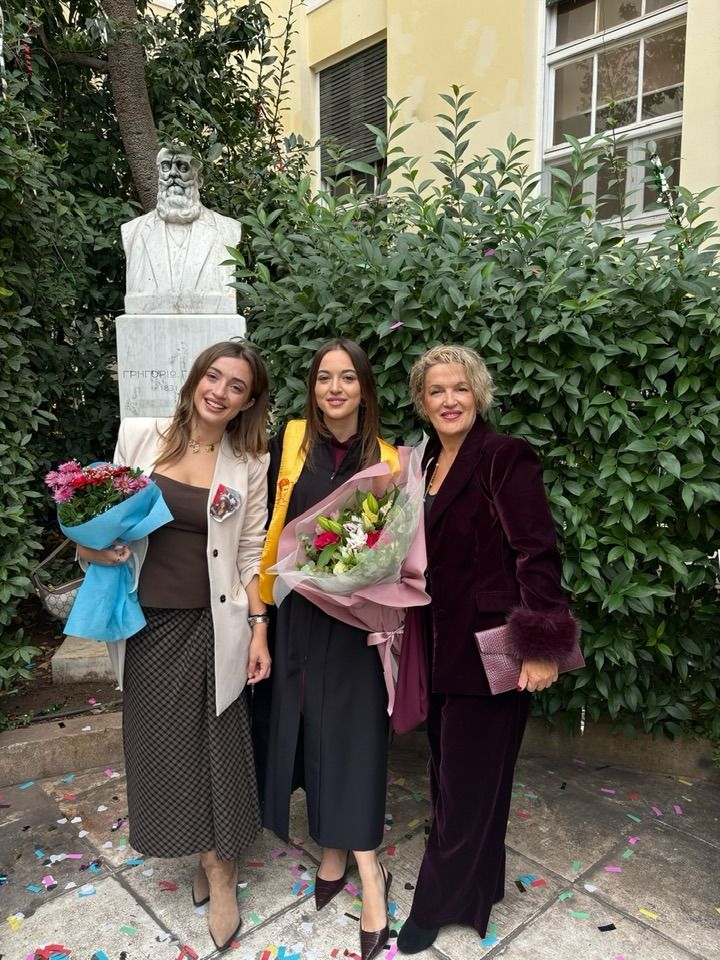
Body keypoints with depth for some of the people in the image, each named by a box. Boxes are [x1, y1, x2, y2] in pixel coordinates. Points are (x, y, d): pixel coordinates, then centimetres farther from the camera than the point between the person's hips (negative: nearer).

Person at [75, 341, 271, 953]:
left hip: (211, 628, -2)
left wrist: (259, 631, -3)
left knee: (215, 746, 7)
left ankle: (220, 869, 32)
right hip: (148, 624, 3)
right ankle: (206, 854, 41)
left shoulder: (250, 463, -4)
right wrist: (94, 549, -11)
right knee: (162, 743, 15)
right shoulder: (139, 436, -2)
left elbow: (252, 553, -1)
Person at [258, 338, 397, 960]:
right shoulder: (291, 440, -1)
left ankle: (366, 870, 13)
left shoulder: (386, 458, -2)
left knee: (353, 729, 0)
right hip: (302, 610, 2)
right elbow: (271, 521, -2)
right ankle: (333, 853, 30)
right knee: (309, 726, 11)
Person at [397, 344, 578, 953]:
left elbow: (538, 555, -18)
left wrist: (540, 649, -21)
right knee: (450, 770, 19)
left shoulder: (506, 458, -13)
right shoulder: (428, 461, 9)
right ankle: (476, 885, 41)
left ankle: (438, 904, 28)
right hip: (442, 645, 7)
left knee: (467, 778, 7)